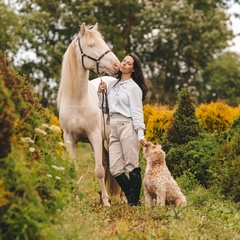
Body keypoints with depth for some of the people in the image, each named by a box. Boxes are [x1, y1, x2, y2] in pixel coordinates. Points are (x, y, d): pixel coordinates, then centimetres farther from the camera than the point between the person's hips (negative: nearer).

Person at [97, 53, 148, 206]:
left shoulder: (134, 87, -1)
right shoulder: (112, 85, 18)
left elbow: (137, 112, -7)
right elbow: (105, 108, 21)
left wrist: (140, 134, -17)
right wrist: (100, 93, 8)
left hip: (127, 126, -7)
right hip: (113, 127, 7)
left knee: (132, 166, -5)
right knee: (115, 169, 1)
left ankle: (134, 201, 2)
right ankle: (132, 197, 14)